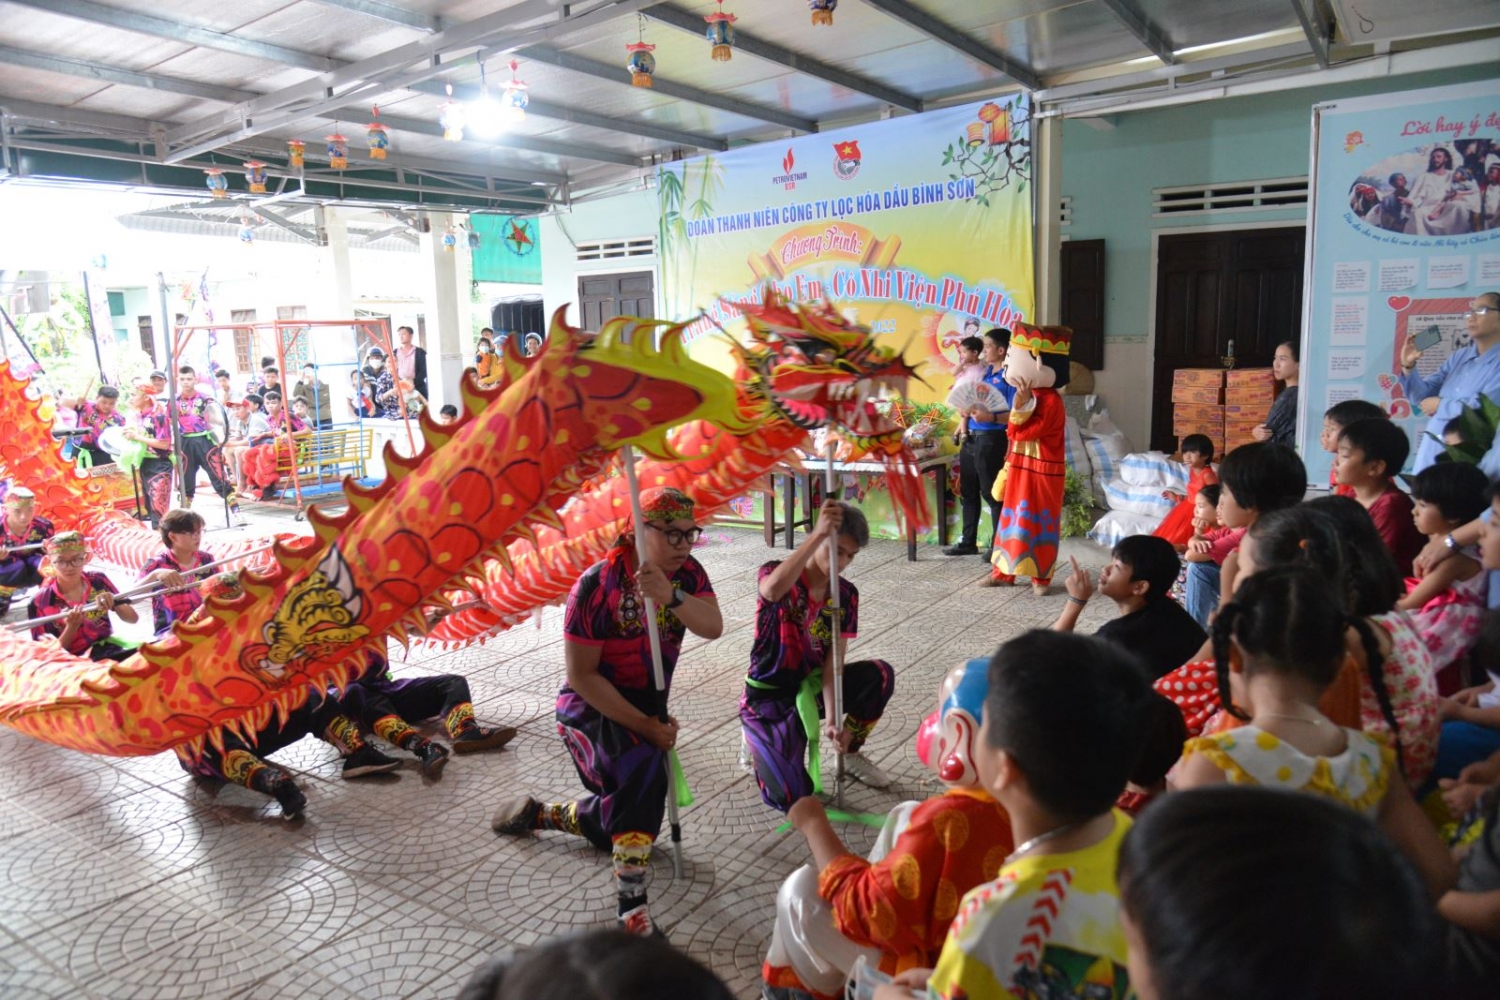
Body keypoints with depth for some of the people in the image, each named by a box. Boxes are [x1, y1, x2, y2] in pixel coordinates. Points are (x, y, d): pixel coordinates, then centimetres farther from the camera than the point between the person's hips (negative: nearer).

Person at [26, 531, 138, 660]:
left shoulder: (98, 581, 3)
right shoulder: (40, 602, -3)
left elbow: (133, 618, 7)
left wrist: (113, 603, -13)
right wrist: (71, 627, -18)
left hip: (109, 647, 4)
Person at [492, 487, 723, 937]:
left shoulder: (687, 572, -8)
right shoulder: (597, 585, -22)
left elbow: (714, 627, -25)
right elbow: (582, 675, -20)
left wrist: (671, 596, -45)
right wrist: (644, 725, -23)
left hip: (648, 706, 7)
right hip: (593, 706, -7)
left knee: (625, 816, 15)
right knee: (643, 769, -36)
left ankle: (539, 814, 38)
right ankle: (631, 909, -32)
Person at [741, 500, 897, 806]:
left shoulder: (846, 595, -4)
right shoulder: (775, 574, -18)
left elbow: (834, 661, -11)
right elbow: (772, 590, -46)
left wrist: (832, 717, -25)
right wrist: (817, 534, -51)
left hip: (811, 688, 5)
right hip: (769, 697, -5)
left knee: (880, 675, -19)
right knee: (792, 798, -19)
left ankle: (850, 754, 6)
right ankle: (759, 742, 14)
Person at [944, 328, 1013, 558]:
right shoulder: (983, 372, 14)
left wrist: (991, 417, -32)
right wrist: (966, 411, 1)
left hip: (991, 441, -9)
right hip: (971, 438, 9)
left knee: (992, 493, -1)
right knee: (968, 491, 14)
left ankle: (998, 545, 10)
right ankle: (968, 541, 25)